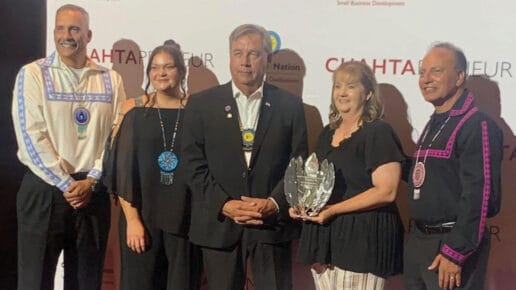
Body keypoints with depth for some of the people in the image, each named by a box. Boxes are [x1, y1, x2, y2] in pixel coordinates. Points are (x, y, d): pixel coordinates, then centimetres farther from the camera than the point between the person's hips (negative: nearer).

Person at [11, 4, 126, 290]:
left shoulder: (111, 80, 6)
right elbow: (31, 137, -8)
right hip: (44, 191, -2)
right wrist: (65, 184, -12)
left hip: (93, 191, 3)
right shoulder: (33, 74, -2)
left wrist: (90, 181, -8)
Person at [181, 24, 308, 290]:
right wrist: (225, 205, -12)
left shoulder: (290, 105, 4)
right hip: (219, 223, 0)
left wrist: (274, 204, -12)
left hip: (273, 223, 0)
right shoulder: (201, 104, 3)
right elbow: (194, 164, -1)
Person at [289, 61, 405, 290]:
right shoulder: (327, 134, 14)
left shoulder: (378, 133, -9)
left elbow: (386, 191, -17)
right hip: (324, 236, 7)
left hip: (363, 239, -7)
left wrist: (332, 210, -18)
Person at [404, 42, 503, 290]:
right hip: (418, 240, 8)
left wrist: (455, 252, -22)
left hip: (451, 244, -8)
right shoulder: (433, 125, 14)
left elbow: (479, 195, -21)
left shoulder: (477, 125, -14)